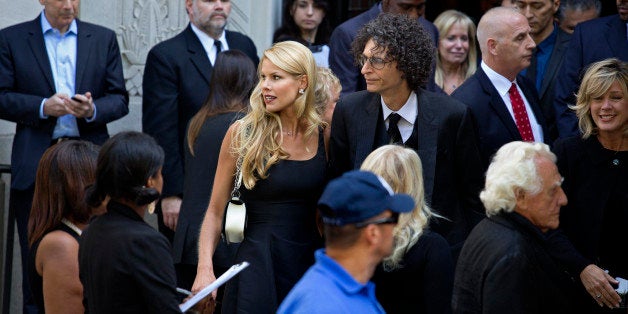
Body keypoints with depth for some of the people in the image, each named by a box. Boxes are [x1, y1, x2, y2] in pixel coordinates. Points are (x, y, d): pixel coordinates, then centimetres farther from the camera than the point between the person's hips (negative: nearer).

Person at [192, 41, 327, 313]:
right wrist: (205, 268, -10)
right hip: (257, 265, -2)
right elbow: (215, 211, 1)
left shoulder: (323, 134, 3)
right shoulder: (242, 133, -2)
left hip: (310, 265, 2)